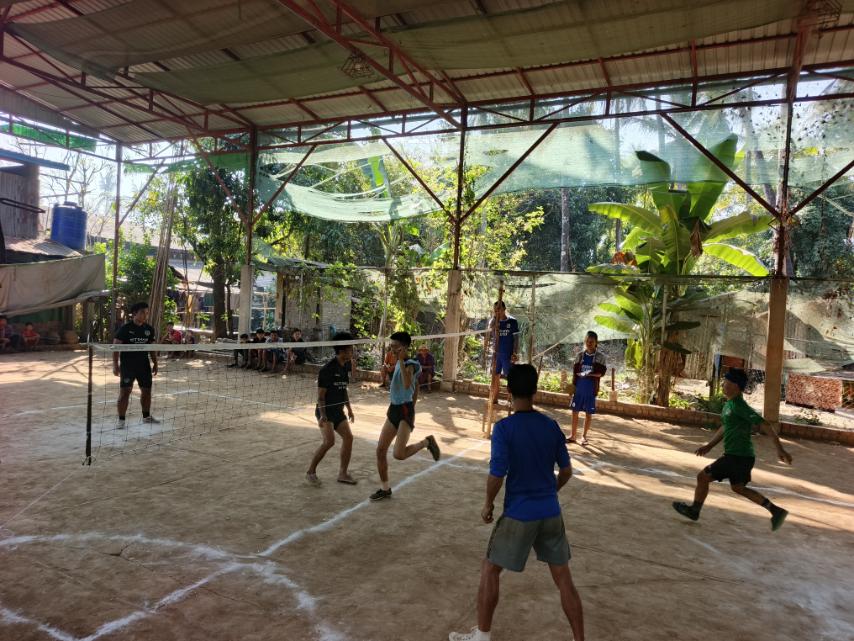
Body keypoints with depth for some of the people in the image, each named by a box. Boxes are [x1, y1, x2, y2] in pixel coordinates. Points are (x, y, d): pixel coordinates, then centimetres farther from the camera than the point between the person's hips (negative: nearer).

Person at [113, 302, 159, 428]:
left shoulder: (149, 329, 5)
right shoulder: (125, 328, -9)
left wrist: (155, 363, 12)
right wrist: (115, 364, -14)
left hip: (144, 365, 5)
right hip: (127, 365, -5)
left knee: (146, 391, 12)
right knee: (125, 392, -6)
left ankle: (146, 416, 29)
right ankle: (121, 420, 4)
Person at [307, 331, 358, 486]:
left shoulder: (347, 366, 4)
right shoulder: (327, 369, -18)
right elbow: (321, 395, -16)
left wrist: (349, 409, 18)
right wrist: (322, 415, -26)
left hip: (338, 411, 8)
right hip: (326, 411, -8)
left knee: (348, 437, 2)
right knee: (329, 441, -17)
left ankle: (343, 473, 14)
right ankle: (311, 472, 2)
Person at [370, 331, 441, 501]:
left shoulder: (410, 364, -14)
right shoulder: (399, 363, 12)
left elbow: (407, 384, -36)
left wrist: (401, 360, -33)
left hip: (405, 411, -8)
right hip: (394, 410, 9)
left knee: (399, 454, -19)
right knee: (380, 450, 6)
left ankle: (427, 442, 6)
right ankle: (385, 489, 20)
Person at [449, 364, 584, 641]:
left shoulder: (504, 428, -16)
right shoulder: (551, 426, 0)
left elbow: (496, 475, -18)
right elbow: (566, 470, 8)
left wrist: (488, 504, 0)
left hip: (519, 514, -4)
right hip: (551, 513, 5)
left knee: (489, 570, 14)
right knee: (563, 578, 17)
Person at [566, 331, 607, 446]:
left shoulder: (600, 356, -3)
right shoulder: (580, 355, 4)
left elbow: (601, 372, -9)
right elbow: (575, 371, 5)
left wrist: (588, 374, -19)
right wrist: (582, 374, -11)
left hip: (591, 389, -2)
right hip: (579, 388, 2)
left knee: (588, 413, 6)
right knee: (575, 411, 5)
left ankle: (584, 436, 19)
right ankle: (573, 435, 17)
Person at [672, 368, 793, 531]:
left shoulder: (739, 406, -19)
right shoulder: (729, 404, 10)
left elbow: (766, 425, -21)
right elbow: (725, 428, 22)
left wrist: (780, 450, -21)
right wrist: (709, 446, 19)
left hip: (737, 456, -10)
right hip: (740, 455, 10)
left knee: (703, 476, 0)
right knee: (738, 487, 24)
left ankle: (694, 510, 18)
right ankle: (776, 511, 26)